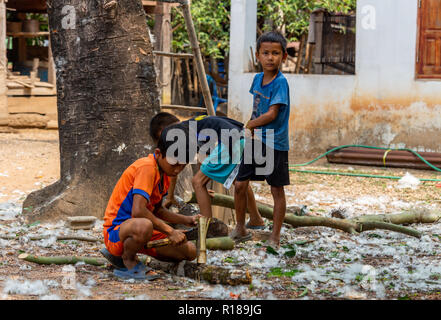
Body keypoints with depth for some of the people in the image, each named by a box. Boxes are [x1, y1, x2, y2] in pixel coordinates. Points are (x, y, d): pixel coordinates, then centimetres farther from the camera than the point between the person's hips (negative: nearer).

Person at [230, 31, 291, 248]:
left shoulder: (280, 83, -15)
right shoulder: (258, 79, 7)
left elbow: (271, 114, -19)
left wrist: (247, 126, -8)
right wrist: (251, 128, 3)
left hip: (274, 144, -7)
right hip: (255, 141, 7)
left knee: (277, 190, 3)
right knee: (240, 185, 7)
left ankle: (275, 237, 10)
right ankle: (240, 229, 23)